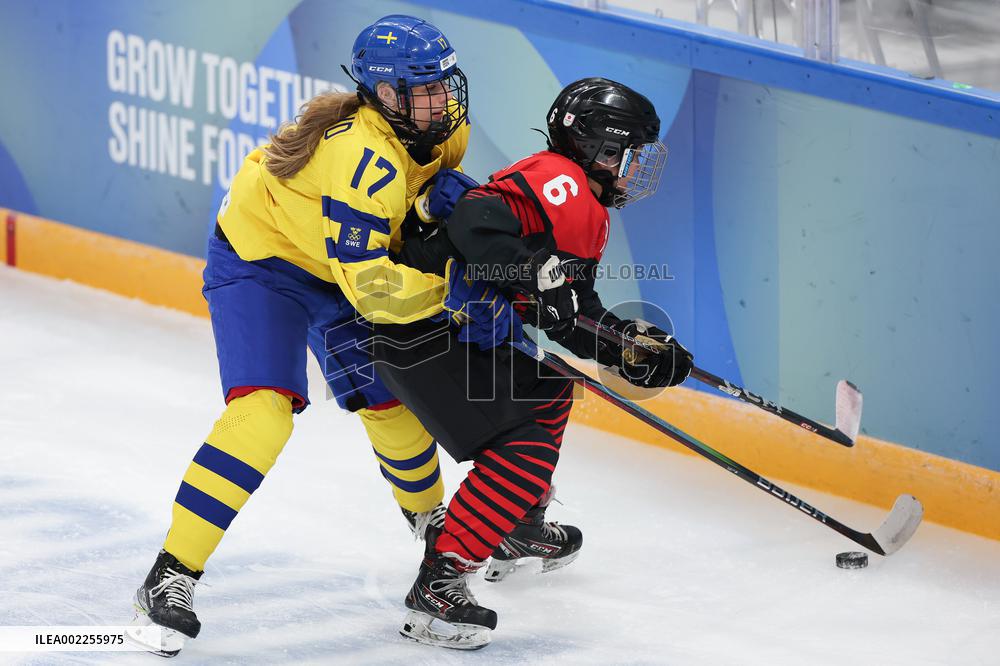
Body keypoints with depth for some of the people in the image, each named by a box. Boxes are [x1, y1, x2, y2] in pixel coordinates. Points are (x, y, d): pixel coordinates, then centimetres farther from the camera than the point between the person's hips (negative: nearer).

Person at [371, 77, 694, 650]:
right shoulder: (558, 180, -16)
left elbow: (577, 313, 18)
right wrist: (537, 272, -34)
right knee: (525, 452, -17)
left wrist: (633, 349, 4)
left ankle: (519, 529, 40)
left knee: (550, 390, 27)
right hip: (424, 337, -11)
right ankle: (438, 586, -18)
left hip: (474, 335, 11)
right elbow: (475, 221, -31)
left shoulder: (589, 214, 18)